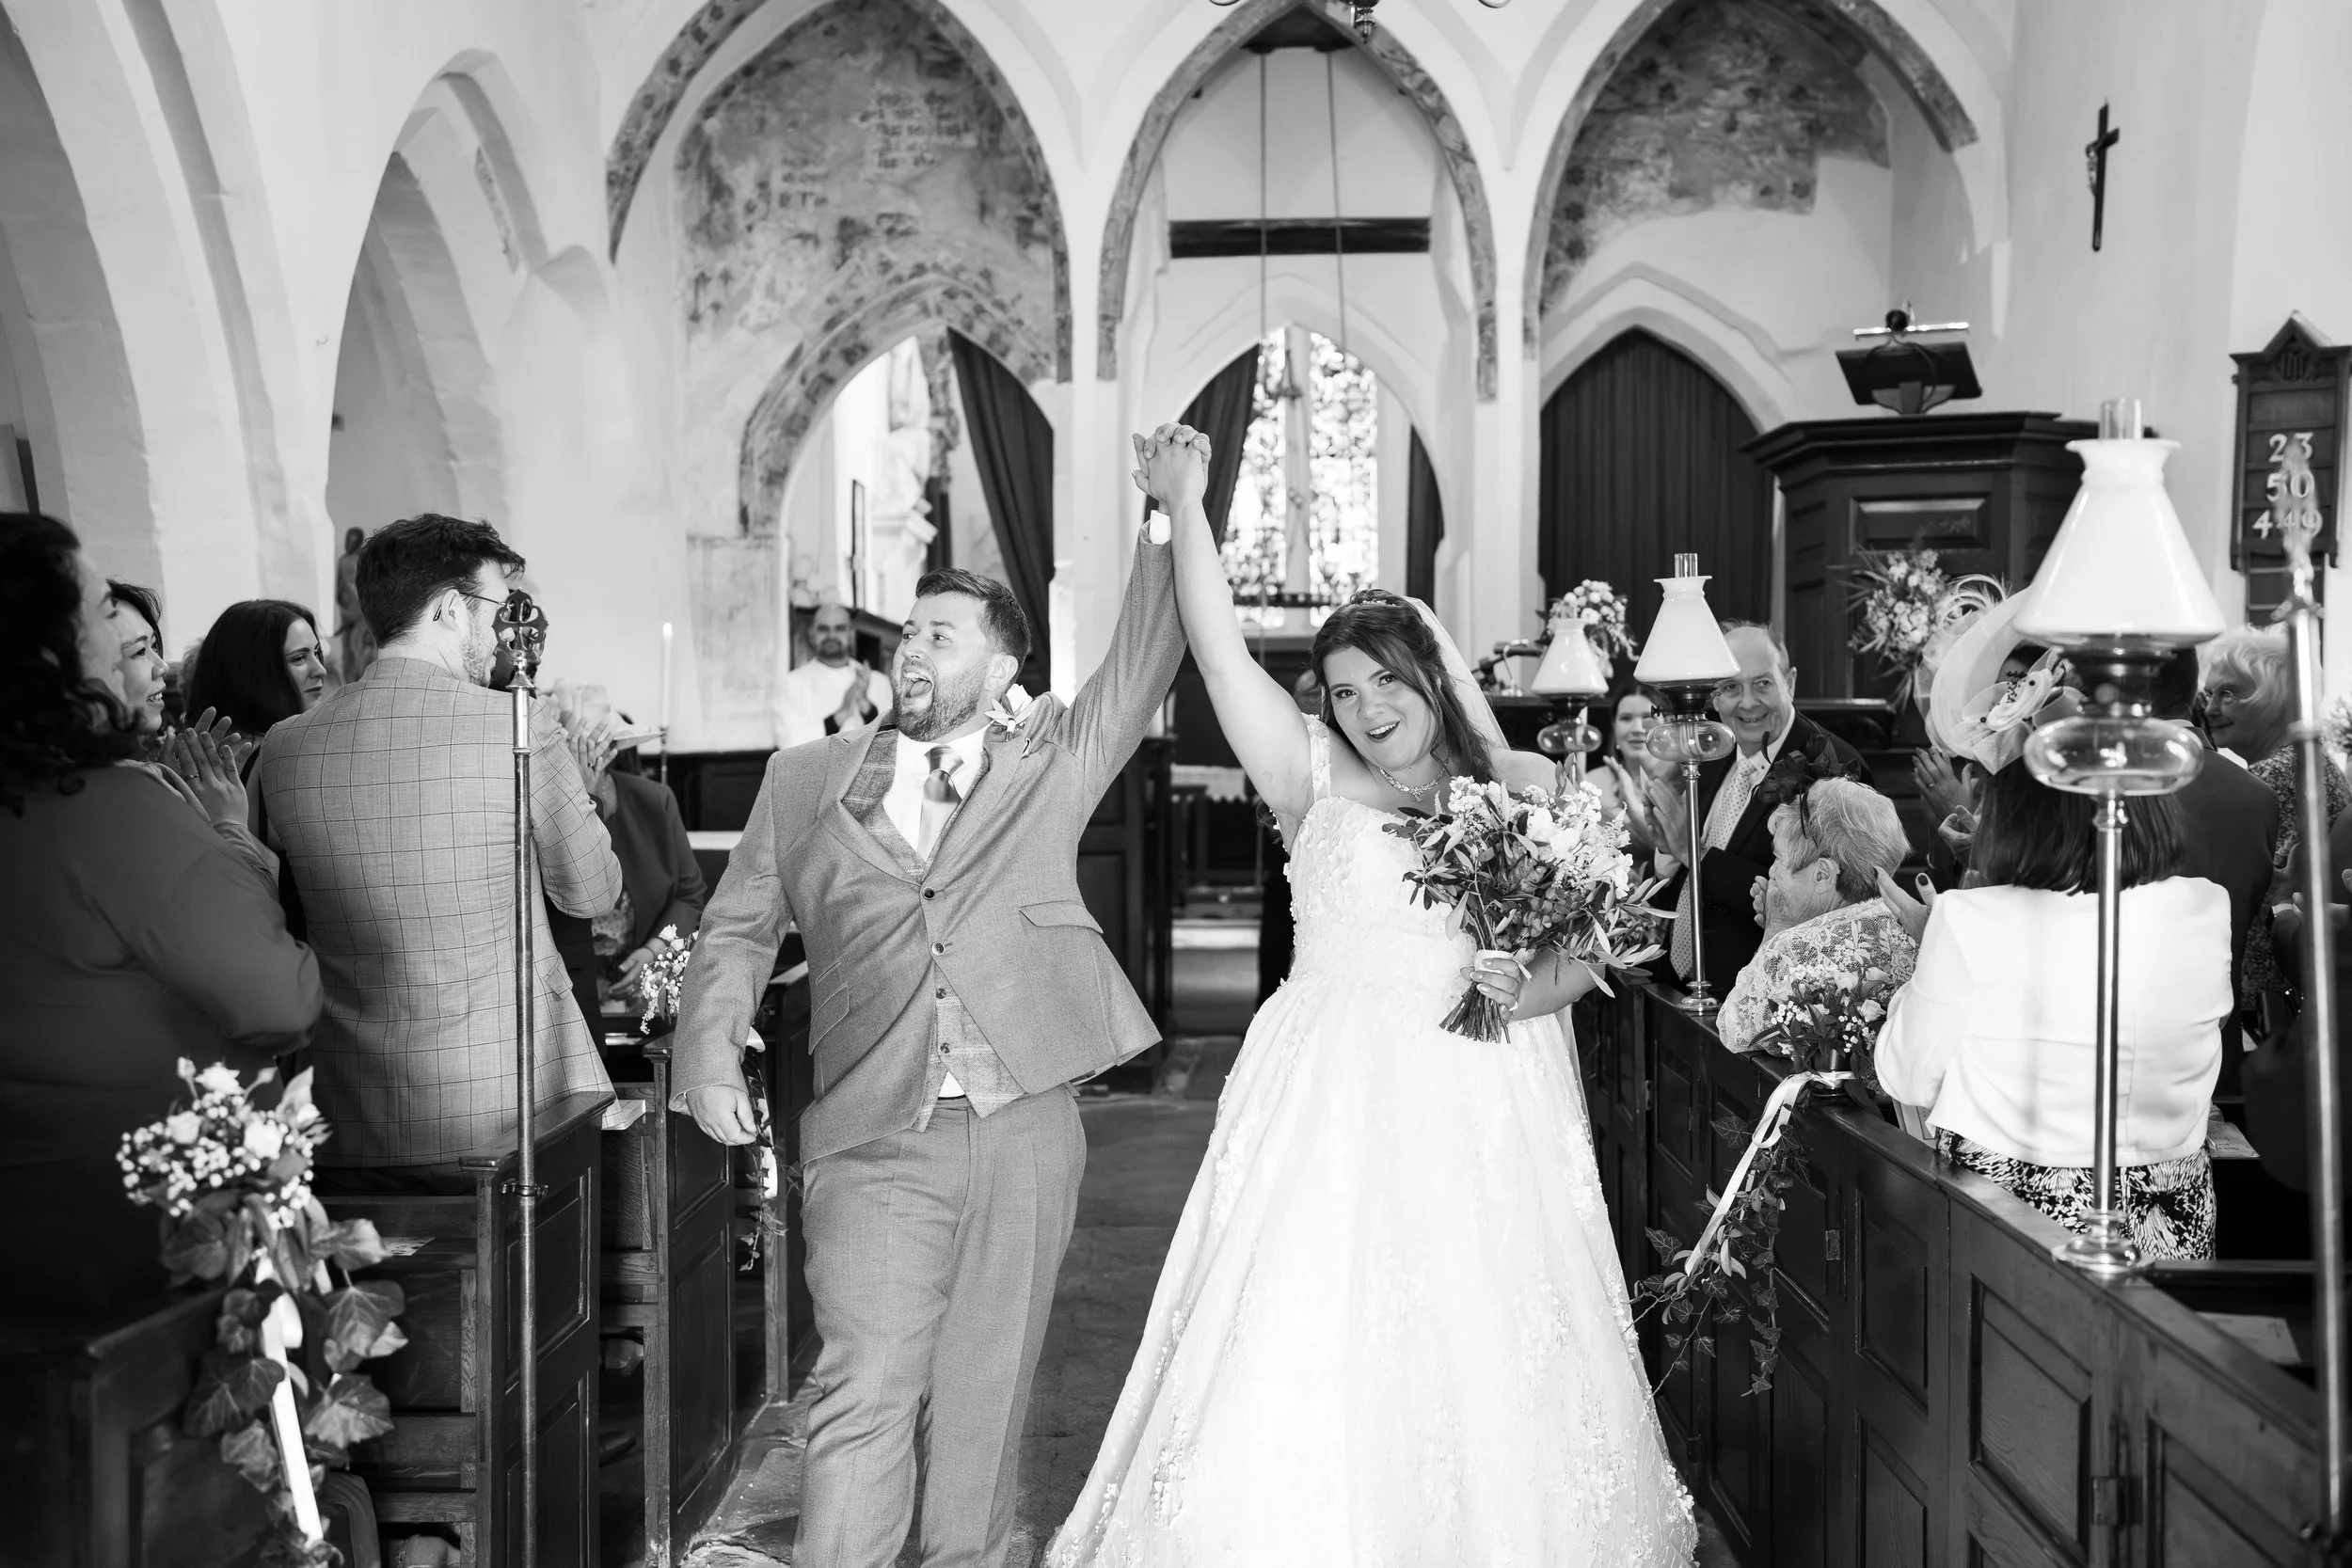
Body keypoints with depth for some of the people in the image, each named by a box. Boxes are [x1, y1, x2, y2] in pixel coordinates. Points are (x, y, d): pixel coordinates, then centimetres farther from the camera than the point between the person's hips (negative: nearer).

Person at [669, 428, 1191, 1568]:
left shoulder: (1052, 764, 12)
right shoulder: (807, 778, 13)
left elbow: (1144, 664, 6)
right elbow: (739, 927, 13)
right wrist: (710, 1049, -2)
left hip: (1024, 1132, 1)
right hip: (875, 1138, -1)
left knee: (983, 1400, 8)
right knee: (866, 1398, -8)